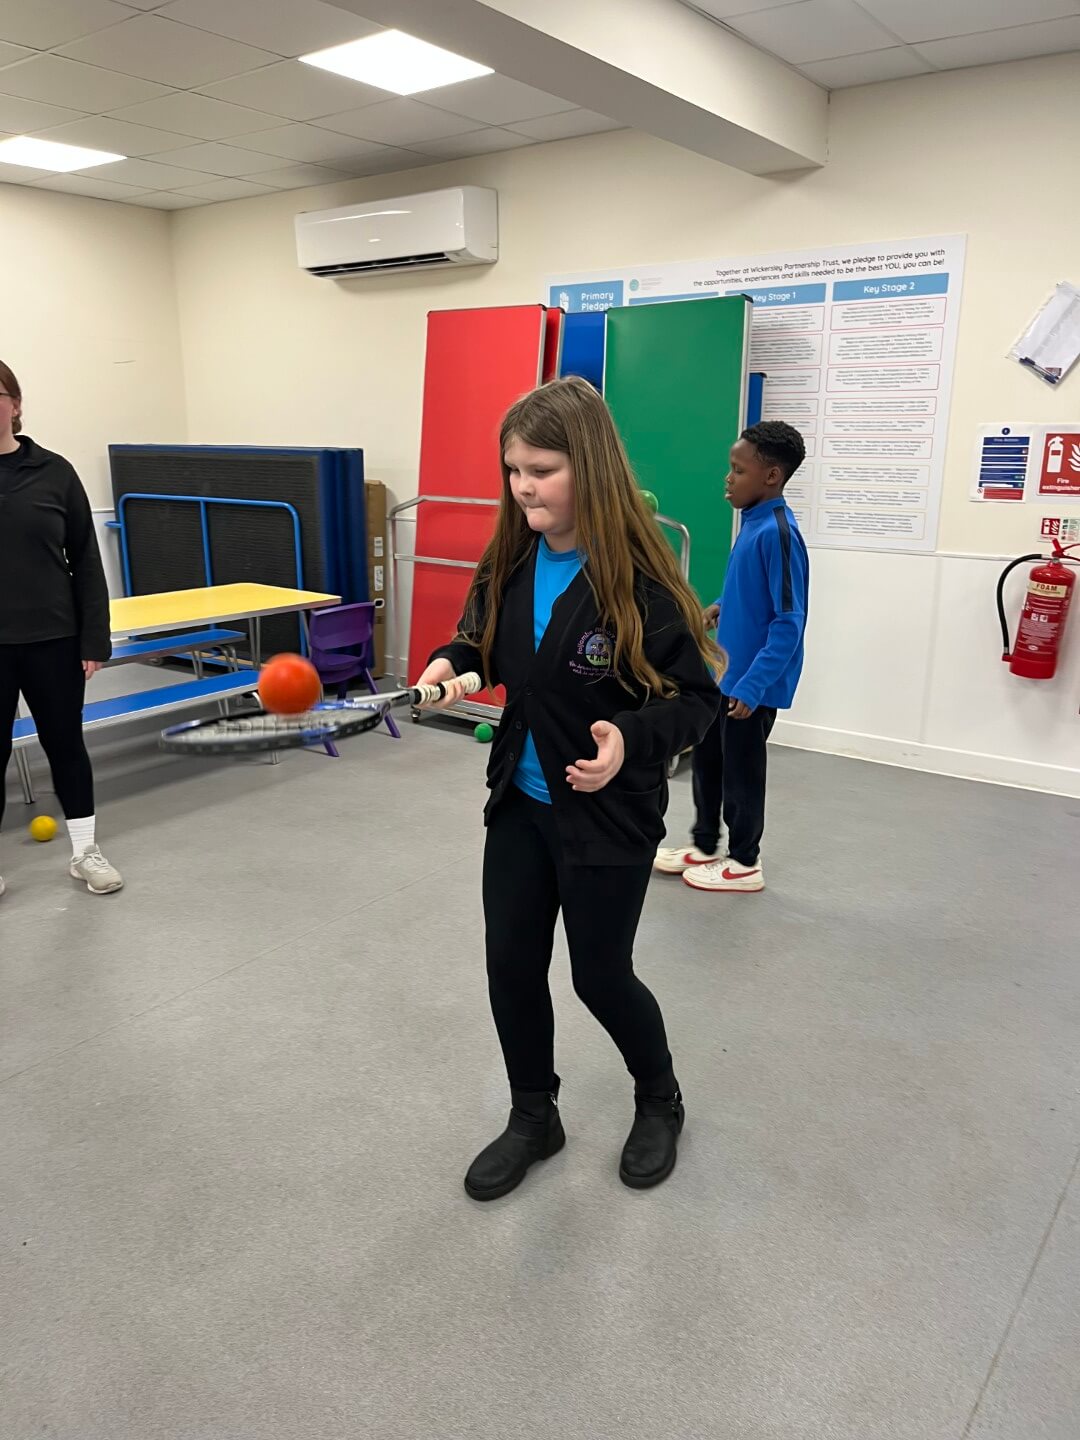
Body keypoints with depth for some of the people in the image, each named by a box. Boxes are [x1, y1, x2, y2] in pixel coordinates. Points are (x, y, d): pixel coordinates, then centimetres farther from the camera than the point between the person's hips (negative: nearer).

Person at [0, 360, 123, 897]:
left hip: (52, 638, 1)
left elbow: (86, 561, 2)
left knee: (65, 742, 11)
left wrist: (94, 639, -2)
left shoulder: (53, 471, 0)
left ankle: (85, 852, 26)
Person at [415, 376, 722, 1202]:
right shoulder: (511, 562, -4)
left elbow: (698, 697, -16)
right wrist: (452, 664, -9)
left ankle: (661, 1102, 41)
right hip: (520, 803, 6)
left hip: (609, 816, -5)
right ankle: (534, 1119, 37)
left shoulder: (638, 577, -21)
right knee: (511, 966, 12)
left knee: (601, 976, 10)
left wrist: (630, 740, -33)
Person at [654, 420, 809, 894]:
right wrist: (722, 606, 6)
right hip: (725, 671, 9)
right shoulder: (752, 521, 5)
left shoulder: (778, 533, -22)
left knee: (741, 770, 6)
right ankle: (704, 846, 35)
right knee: (706, 756, 19)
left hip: (754, 681, -9)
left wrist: (752, 686, -25)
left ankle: (744, 863, 24)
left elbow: (789, 620, -24)